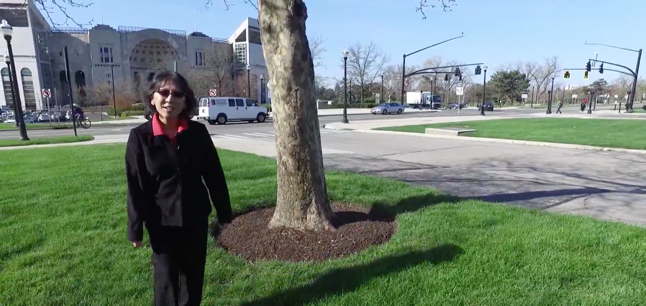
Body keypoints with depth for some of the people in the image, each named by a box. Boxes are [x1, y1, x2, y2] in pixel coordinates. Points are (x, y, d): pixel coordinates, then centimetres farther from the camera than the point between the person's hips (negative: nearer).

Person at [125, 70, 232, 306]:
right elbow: (135, 186, -6)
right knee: (165, 276, 13)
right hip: (161, 221, -1)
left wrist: (224, 212, 3)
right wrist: (135, 229, -4)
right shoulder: (140, 136, -10)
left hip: (196, 217, 2)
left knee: (194, 273, 17)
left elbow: (214, 174, -1)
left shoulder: (198, 132, -6)